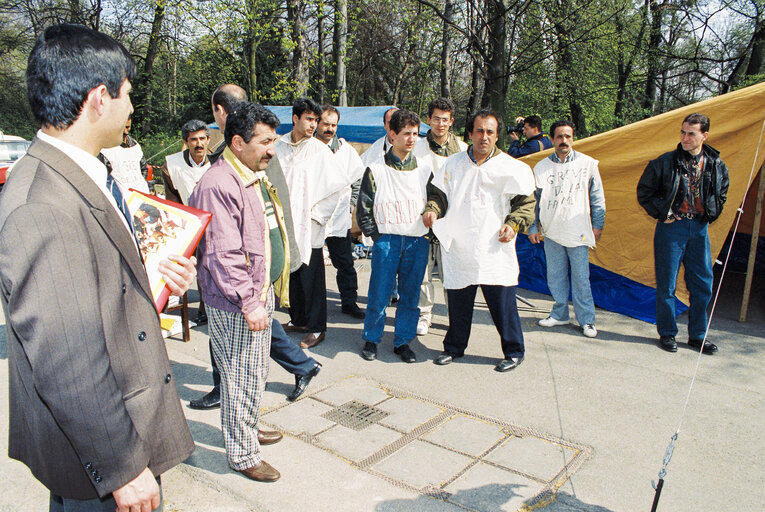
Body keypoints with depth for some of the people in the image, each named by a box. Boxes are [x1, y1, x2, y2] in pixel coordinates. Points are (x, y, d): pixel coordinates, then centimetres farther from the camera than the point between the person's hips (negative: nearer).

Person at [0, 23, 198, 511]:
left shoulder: (85, 179, 4)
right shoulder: (42, 209, -27)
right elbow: (68, 368, -27)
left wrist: (152, 281, 0)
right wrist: (122, 469, -20)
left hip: (128, 413, 9)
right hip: (98, 448, -9)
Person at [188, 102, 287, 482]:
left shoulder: (255, 176, 12)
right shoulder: (219, 186, -22)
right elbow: (223, 255, -25)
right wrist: (249, 302, -23)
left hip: (261, 293, 10)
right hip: (236, 305, -10)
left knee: (256, 373, 23)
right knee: (242, 378, 3)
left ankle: (247, 428, 43)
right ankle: (242, 454, 20)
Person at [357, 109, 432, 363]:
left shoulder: (424, 169, 9)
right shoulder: (376, 170, 1)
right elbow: (363, 210, 2)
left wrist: (429, 234, 5)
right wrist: (377, 236, -2)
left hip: (418, 242, 2)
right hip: (387, 240, -2)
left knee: (410, 296, 8)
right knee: (378, 295, 1)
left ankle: (403, 341, 22)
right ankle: (371, 339, 20)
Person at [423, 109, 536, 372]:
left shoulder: (511, 167, 2)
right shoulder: (453, 164, 11)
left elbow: (525, 202, 5)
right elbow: (439, 193, 16)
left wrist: (513, 224, -9)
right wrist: (432, 210, -3)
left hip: (495, 251, -3)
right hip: (459, 249, 3)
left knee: (503, 304, 0)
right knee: (458, 303, 11)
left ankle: (514, 352, 20)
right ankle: (454, 347, 31)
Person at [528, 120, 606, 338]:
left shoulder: (587, 164, 3)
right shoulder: (541, 167, 6)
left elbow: (597, 198, 8)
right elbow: (535, 199, 11)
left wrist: (597, 225, 5)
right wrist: (533, 227, 7)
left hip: (578, 231, -2)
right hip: (552, 231, 2)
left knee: (580, 277, 0)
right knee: (555, 277, 8)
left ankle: (586, 320, 12)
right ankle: (559, 314, 25)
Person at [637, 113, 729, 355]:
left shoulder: (716, 165, 3)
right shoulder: (666, 162, -7)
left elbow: (721, 194, 19)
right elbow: (644, 191, 0)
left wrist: (711, 215, 8)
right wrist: (661, 214, -4)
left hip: (700, 228, 4)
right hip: (672, 227, -3)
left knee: (702, 284, 8)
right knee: (666, 283, 2)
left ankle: (698, 335, 23)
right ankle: (667, 333, 17)